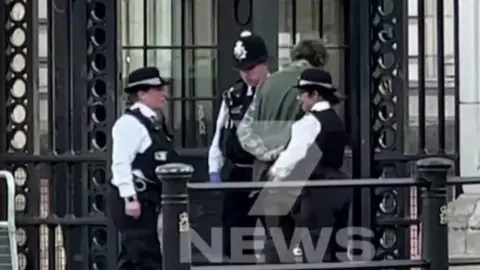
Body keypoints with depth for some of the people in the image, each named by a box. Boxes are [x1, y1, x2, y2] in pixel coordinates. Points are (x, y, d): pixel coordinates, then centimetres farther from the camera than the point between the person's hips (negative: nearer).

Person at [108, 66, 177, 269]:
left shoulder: (152, 122, 16)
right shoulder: (130, 123, -14)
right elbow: (121, 163, -20)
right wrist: (130, 198, -24)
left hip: (147, 199, 10)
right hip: (135, 200, -10)